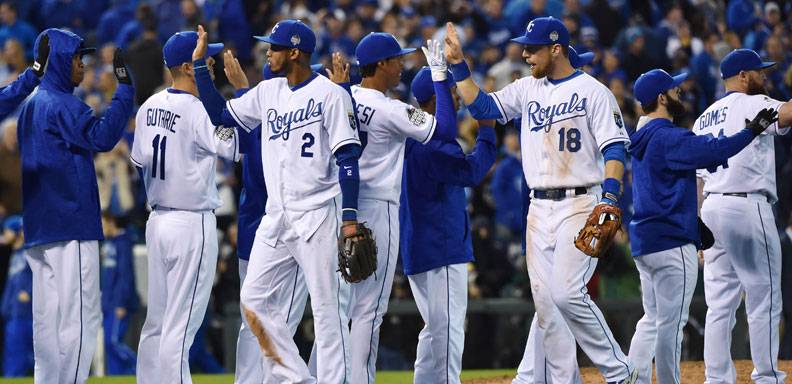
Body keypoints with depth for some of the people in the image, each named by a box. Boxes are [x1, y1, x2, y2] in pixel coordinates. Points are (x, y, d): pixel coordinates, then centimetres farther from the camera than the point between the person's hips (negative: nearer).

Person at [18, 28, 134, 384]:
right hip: (71, 225, -9)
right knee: (80, 315, -9)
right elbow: (102, 137, -20)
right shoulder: (63, 105, -12)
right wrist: (124, 88, -20)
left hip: (37, 228, 9)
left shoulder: (30, 105, 17)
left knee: (47, 316, 10)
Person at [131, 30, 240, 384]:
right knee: (181, 325, -7)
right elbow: (237, 146, -16)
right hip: (192, 222, -8)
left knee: (157, 321, 12)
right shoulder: (198, 111, -16)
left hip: (157, 220, 8)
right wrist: (243, 88, -12)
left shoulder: (149, 107, 7)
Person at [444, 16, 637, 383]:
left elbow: (613, 150, -11)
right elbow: (483, 107, 15)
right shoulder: (527, 89, 13)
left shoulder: (593, 91, -6)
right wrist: (458, 65, 6)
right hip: (539, 209, 7)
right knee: (545, 301, 3)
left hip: (578, 205, -7)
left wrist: (610, 198, -24)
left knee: (567, 292, -19)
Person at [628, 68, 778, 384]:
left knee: (653, 320, 13)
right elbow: (716, 150, -21)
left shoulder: (642, 139, 16)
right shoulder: (669, 138, -15)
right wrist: (754, 130, -8)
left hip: (643, 240, 10)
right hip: (672, 242, -10)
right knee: (671, 322, -4)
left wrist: (694, 222, 20)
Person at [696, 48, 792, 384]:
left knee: (720, 303, 7)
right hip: (748, 205, -8)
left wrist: (701, 230, 18)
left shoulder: (703, 120, 19)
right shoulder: (752, 104, -4)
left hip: (711, 208, 8)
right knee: (764, 302, -3)